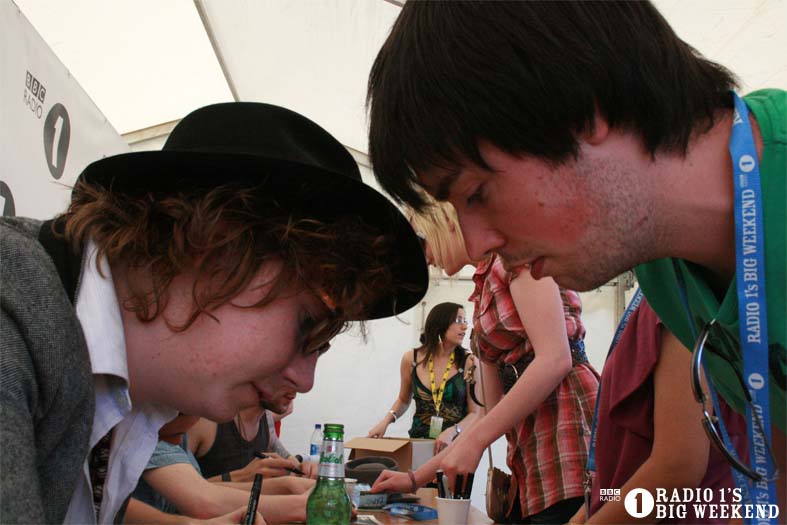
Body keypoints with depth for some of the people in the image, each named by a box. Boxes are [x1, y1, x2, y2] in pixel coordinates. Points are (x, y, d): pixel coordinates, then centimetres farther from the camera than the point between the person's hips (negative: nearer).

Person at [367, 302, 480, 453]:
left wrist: (452, 431, -21)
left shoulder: (469, 362, -5)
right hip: (418, 440, 2)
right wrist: (386, 420, 0)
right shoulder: (411, 358, 1)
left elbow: (475, 413, -4)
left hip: (455, 443, -2)